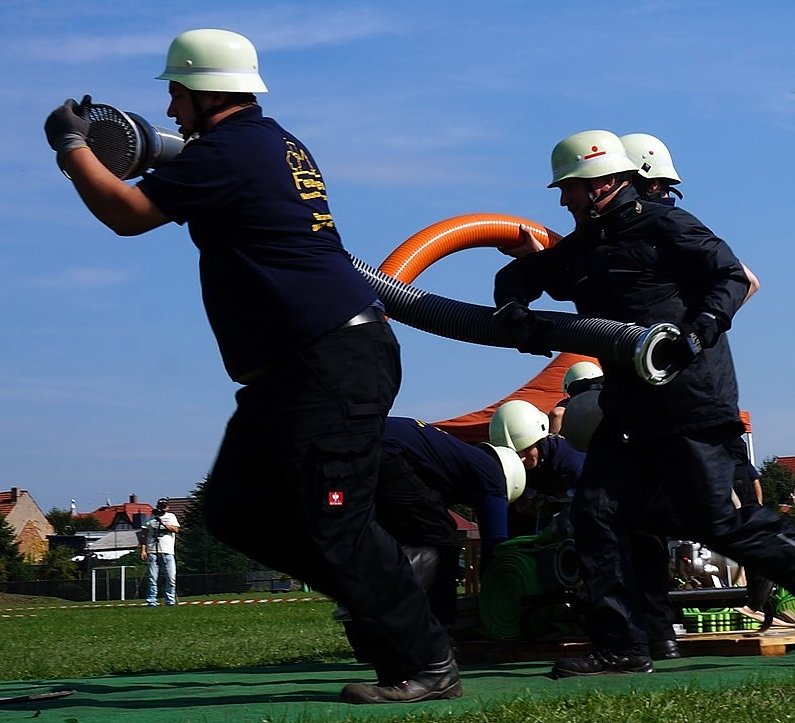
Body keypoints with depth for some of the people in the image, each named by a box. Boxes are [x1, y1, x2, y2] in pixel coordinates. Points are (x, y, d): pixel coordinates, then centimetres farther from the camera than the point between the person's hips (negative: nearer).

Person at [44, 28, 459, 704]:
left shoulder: (227, 152, -13)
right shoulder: (276, 143, 17)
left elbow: (126, 214, -9)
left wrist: (73, 145, 5)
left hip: (332, 367, -11)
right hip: (292, 372, 11)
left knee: (334, 526, -10)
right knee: (237, 509, 10)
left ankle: (428, 665, -4)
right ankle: (386, 599, 13)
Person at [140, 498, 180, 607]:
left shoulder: (171, 516, 16)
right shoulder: (150, 518, 14)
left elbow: (176, 529, -1)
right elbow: (144, 535, 11)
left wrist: (163, 523, -12)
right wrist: (143, 550, 1)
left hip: (167, 552, 0)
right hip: (152, 551, 0)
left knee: (171, 578, -5)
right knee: (152, 578, -3)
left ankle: (170, 600, 3)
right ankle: (151, 601, 0)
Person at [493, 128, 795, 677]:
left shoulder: (664, 226, -5)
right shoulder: (581, 250, 17)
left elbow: (732, 276, -11)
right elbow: (517, 275, 25)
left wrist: (700, 328, -26)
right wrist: (514, 310, 4)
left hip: (689, 400, -8)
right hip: (628, 409, 8)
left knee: (715, 521, -9)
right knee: (597, 515, 0)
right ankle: (622, 648, 2)